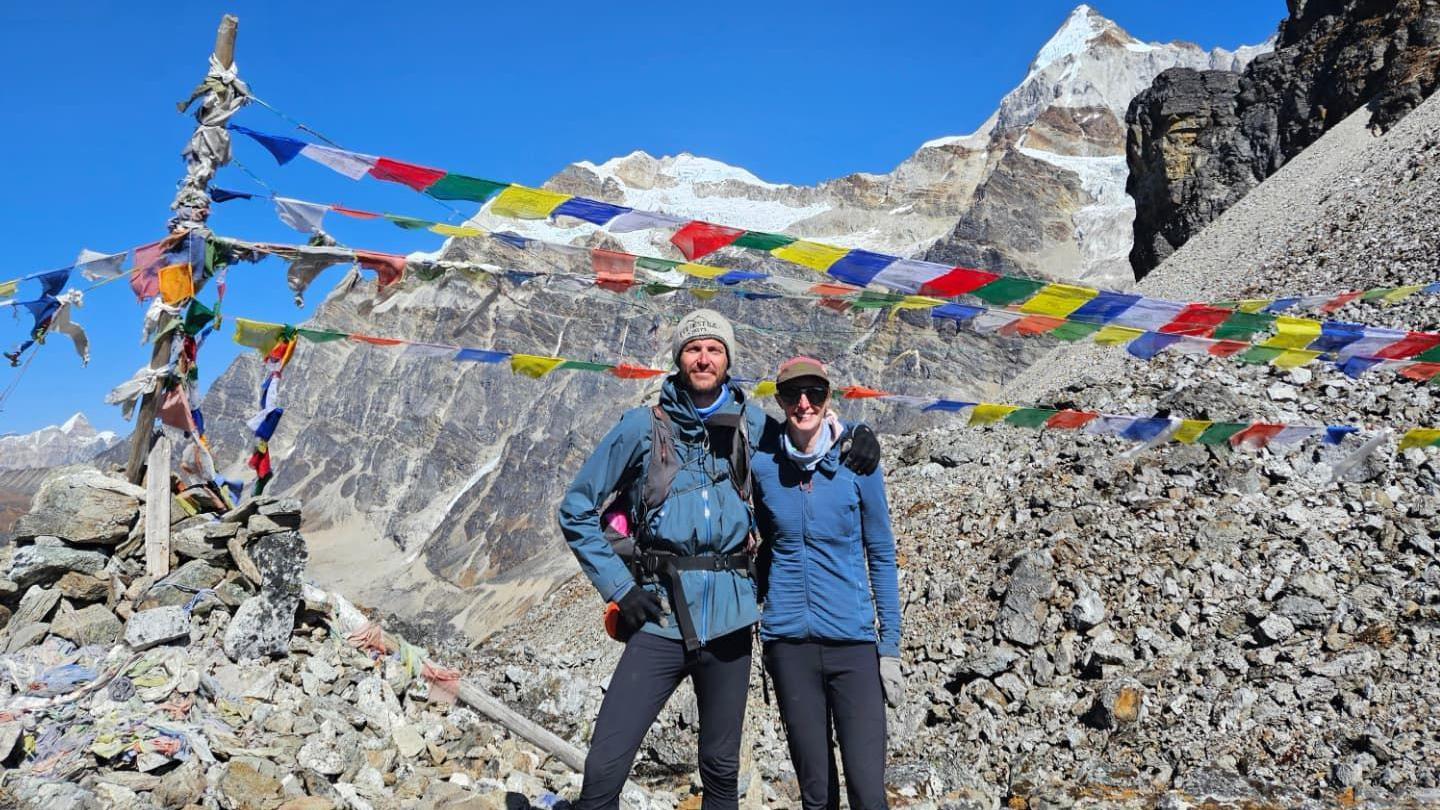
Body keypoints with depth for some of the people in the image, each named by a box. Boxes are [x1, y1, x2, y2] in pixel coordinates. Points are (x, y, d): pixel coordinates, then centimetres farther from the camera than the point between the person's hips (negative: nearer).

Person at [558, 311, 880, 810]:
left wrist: (857, 437, 3)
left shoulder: (752, 424, 7)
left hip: (729, 619, 2)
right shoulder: (644, 426, 0)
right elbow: (577, 510, 4)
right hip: (661, 618, -2)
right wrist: (619, 585, -4)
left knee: (721, 770, 14)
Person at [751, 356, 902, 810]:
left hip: (853, 641, -1)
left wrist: (890, 646, 1)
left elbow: (881, 556, 2)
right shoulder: (763, 465, -1)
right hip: (788, 641, 1)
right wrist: (751, 612, 9)